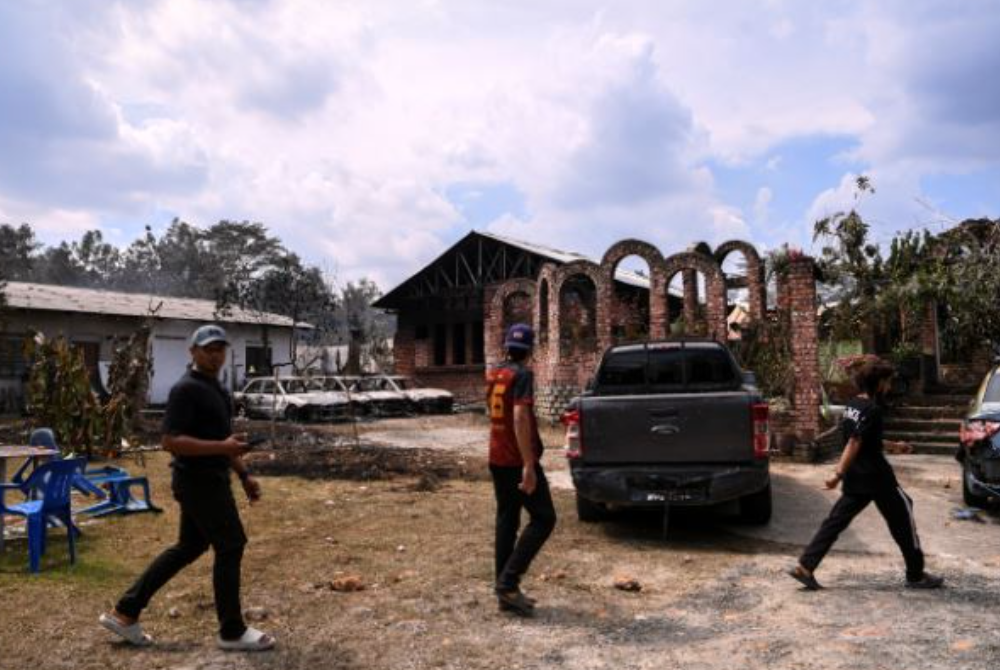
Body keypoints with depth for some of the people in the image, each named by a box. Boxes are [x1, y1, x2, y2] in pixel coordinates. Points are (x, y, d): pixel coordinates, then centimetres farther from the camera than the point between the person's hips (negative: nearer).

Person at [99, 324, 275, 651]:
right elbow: (171, 441, -24)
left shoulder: (217, 388, 14)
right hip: (200, 482, -10)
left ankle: (125, 611, 25)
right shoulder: (186, 389, -17)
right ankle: (232, 631, 10)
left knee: (189, 547, 17)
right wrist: (222, 448, -29)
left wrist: (244, 475, 18)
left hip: (208, 480, 10)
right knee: (230, 547, -3)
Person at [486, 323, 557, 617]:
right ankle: (508, 582, -6)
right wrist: (528, 465, -26)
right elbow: (520, 418, -25)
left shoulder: (493, 374, 10)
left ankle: (505, 591, 15)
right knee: (543, 518, 0)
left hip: (497, 459, 8)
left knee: (506, 520, 12)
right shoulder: (522, 374, -14)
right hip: (518, 461, -8)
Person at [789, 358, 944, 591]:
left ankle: (805, 567, -3)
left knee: (836, 520, 5)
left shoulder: (852, 405, 10)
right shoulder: (872, 409, -16)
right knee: (902, 518, 10)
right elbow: (854, 443, -22)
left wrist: (892, 446, 30)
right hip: (876, 476, -8)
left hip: (856, 478, 8)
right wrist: (839, 473, -25)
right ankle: (916, 575, 22)